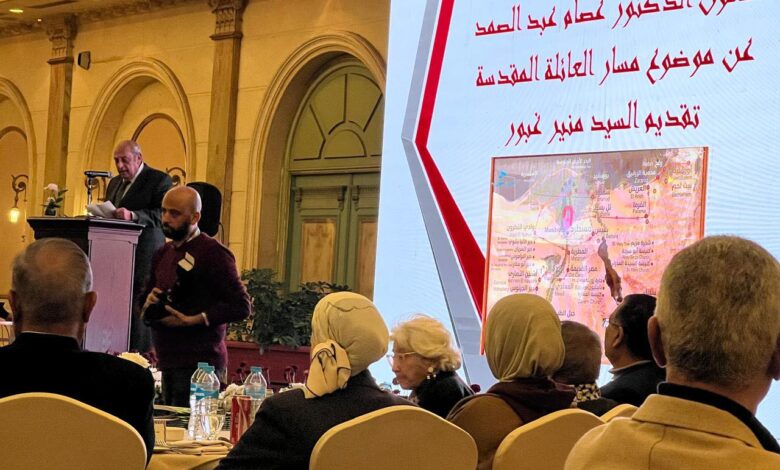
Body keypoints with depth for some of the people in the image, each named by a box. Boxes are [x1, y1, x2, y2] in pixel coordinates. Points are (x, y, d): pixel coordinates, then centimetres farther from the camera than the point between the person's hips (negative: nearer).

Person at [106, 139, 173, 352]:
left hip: (144, 257, -7)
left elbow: (164, 215, -15)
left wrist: (132, 215, -28)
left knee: (139, 309, -10)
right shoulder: (114, 183, 23)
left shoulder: (160, 180, -2)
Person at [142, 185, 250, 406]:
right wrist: (148, 305, 0)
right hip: (167, 363, 8)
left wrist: (192, 320, -18)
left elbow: (240, 306, -14)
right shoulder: (162, 254, 16)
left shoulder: (213, 253, -8)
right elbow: (143, 312, 24)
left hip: (199, 363, -8)